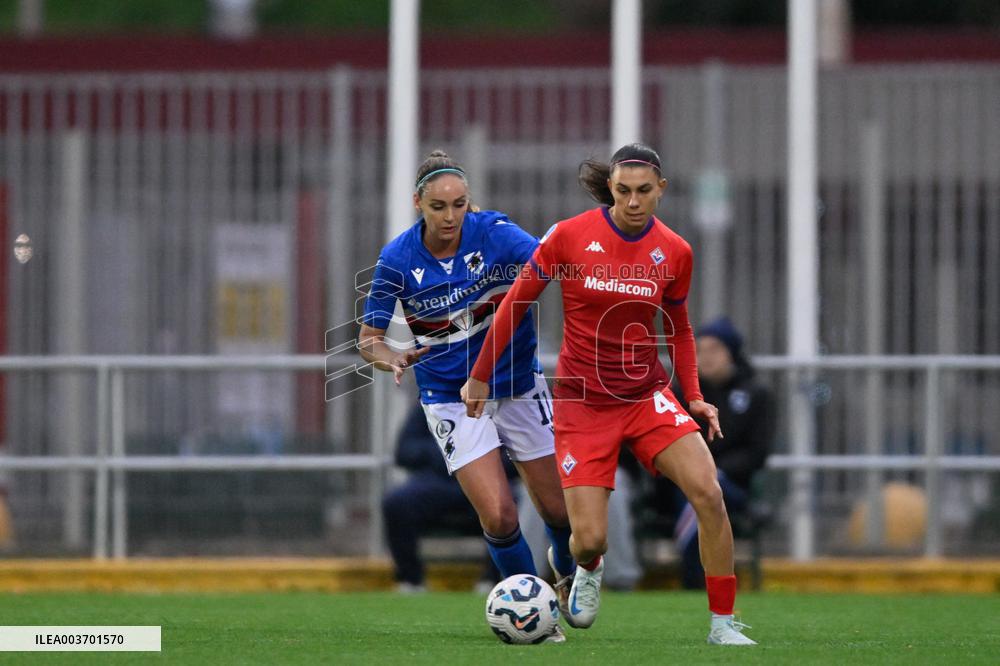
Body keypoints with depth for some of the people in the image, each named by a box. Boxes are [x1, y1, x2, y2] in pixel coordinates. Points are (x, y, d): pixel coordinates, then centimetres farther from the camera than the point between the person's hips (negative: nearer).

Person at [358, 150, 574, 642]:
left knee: (559, 510, 8)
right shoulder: (397, 259, -13)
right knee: (498, 516, -14)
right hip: (452, 397, -1)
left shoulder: (495, 233, -15)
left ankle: (567, 568, 43)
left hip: (519, 388, 1)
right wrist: (391, 359, -29)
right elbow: (369, 337, -6)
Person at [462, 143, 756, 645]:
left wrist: (694, 396, 5)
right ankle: (588, 569, 34)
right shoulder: (569, 237, -10)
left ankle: (723, 623, -8)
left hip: (647, 396, 2)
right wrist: (480, 376, 6)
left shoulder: (674, 252, -2)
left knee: (707, 493, -21)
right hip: (583, 404, -2)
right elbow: (515, 303, 1)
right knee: (590, 539, -8)